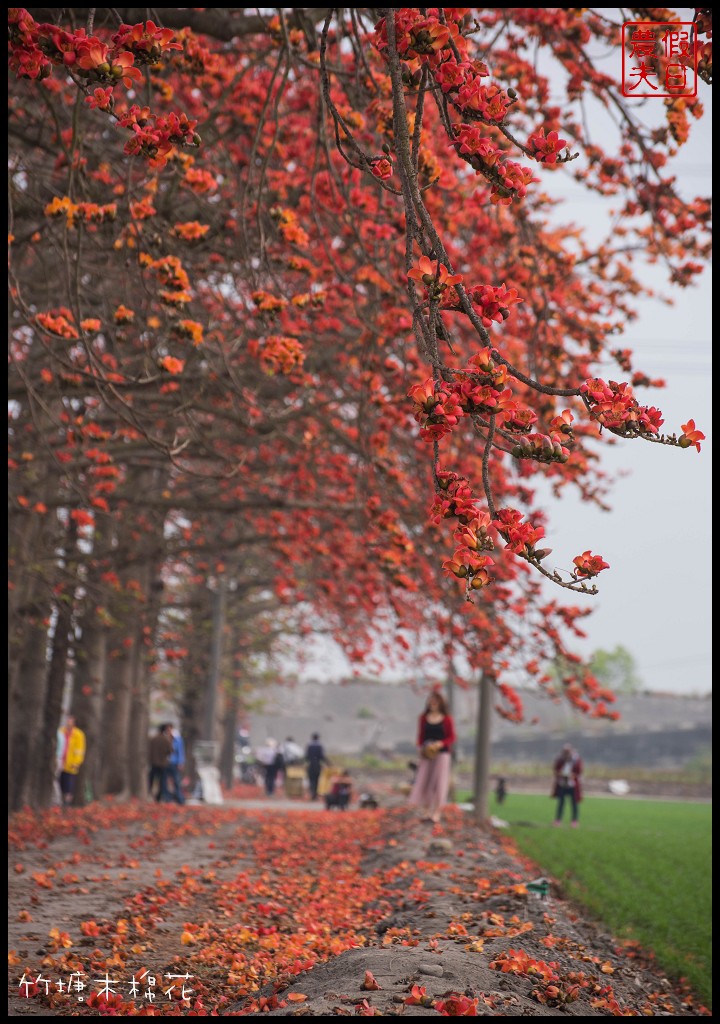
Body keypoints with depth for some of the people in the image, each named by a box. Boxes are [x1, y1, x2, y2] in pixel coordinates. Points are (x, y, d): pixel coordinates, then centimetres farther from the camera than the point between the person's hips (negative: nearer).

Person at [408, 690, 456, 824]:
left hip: (442, 754, -3)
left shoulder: (447, 719, -3)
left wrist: (440, 744, -17)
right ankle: (429, 812, 8)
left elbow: (451, 738, -2)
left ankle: (436, 813, -1)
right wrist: (421, 748, -5)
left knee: (439, 783, -4)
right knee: (425, 782, 1)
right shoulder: (424, 718, 6)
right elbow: (420, 736, 11)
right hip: (427, 754, 3)